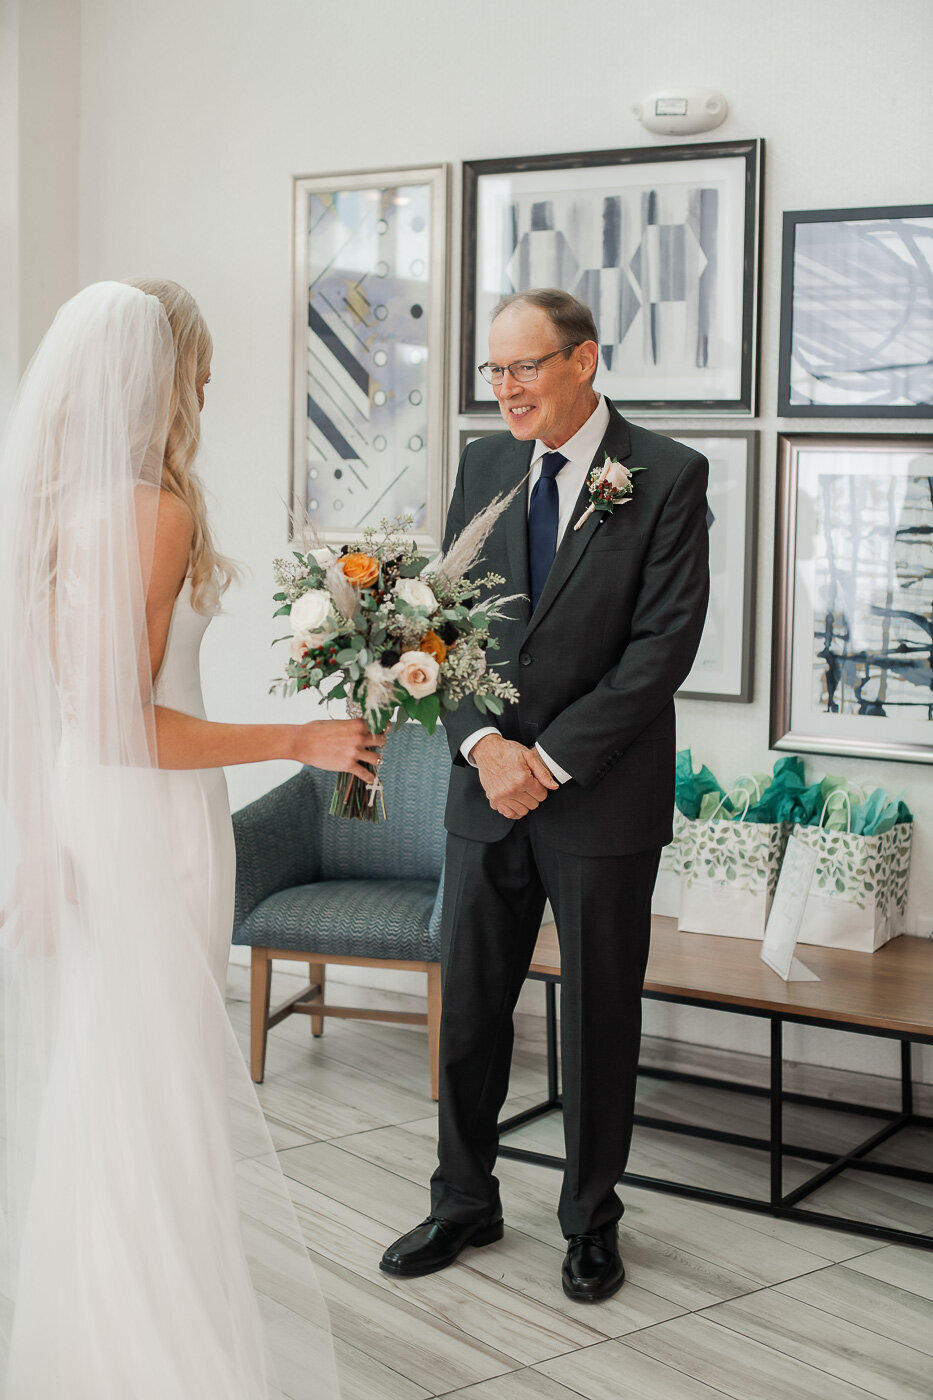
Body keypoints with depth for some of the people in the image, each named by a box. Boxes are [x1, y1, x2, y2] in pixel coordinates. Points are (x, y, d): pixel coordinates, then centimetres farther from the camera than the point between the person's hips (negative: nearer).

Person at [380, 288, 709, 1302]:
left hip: (604, 799, -4)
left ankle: (591, 1221, 27)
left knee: (599, 1019, 9)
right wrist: (484, 743, -11)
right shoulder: (483, 466, 7)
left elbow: (666, 641, -13)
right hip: (486, 793, 4)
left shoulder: (666, 476, -8)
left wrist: (552, 759, -16)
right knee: (467, 1008, 11)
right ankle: (464, 1205, 29)